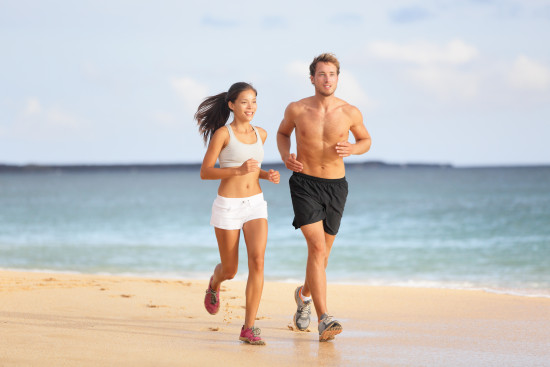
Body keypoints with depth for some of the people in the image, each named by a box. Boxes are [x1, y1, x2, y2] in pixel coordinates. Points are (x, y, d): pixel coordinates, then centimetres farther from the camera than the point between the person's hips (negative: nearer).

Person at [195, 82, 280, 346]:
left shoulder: (260, 134, 7)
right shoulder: (222, 134, -9)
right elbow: (205, 172, -9)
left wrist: (267, 175, 0)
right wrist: (239, 170, -23)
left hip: (255, 206, 3)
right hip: (228, 207, -3)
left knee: (257, 261, -17)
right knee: (230, 270, 9)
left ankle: (249, 328, -13)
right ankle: (215, 284, 49)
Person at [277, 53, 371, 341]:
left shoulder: (350, 113, -5)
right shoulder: (297, 109, -6)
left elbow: (366, 140, 12)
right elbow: (283, 132, 15)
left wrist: (352, 149, -11)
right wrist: (285, 156, -5)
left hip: (335, 185, 3)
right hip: (305, 184, -3)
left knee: (322, 252, 15)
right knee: (317, 246, -19)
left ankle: (304, 294, 47)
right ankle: (324, 320, -24)